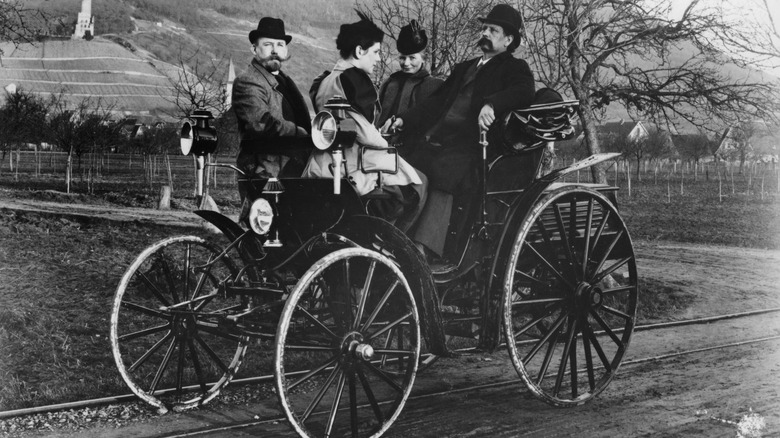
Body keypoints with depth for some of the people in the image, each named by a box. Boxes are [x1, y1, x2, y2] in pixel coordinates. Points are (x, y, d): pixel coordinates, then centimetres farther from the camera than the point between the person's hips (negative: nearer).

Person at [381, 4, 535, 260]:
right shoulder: (464, 68, 31)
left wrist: (492, 104, -28)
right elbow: (438, 101, 26)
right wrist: (403, 120, 12)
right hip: (435, 141, 6)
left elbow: (524, 92, -10)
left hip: (467, 145, -6)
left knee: (444, 180, -29)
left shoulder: (514, 68, 11)